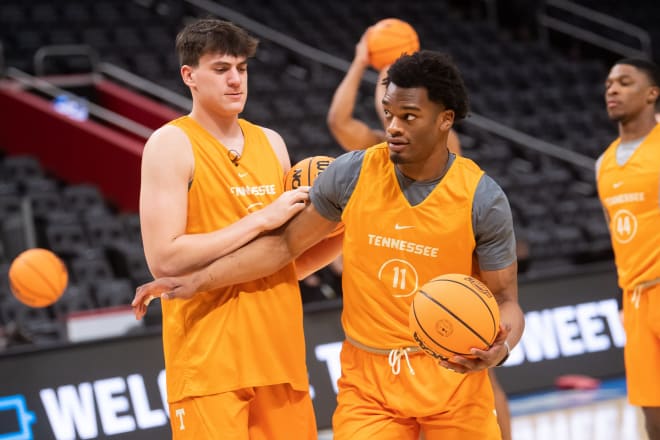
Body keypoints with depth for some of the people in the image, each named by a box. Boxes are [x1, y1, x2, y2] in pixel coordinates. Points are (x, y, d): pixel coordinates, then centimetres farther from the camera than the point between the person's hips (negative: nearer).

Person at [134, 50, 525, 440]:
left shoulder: (482, 199, -11)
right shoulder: (352, 174, -6)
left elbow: (505, 298, -6)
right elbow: (285, 244, 5)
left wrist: (499, 348, -29)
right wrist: (199, 281, 0)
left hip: (453, 374, -1)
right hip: (368, 381, 1)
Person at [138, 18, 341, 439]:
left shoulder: (271, 143, 13)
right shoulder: (172, 144, -6)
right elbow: (165, 259, -17)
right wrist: (261, 219, -16)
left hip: (279, 353, 6)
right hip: (209, 362, -6)